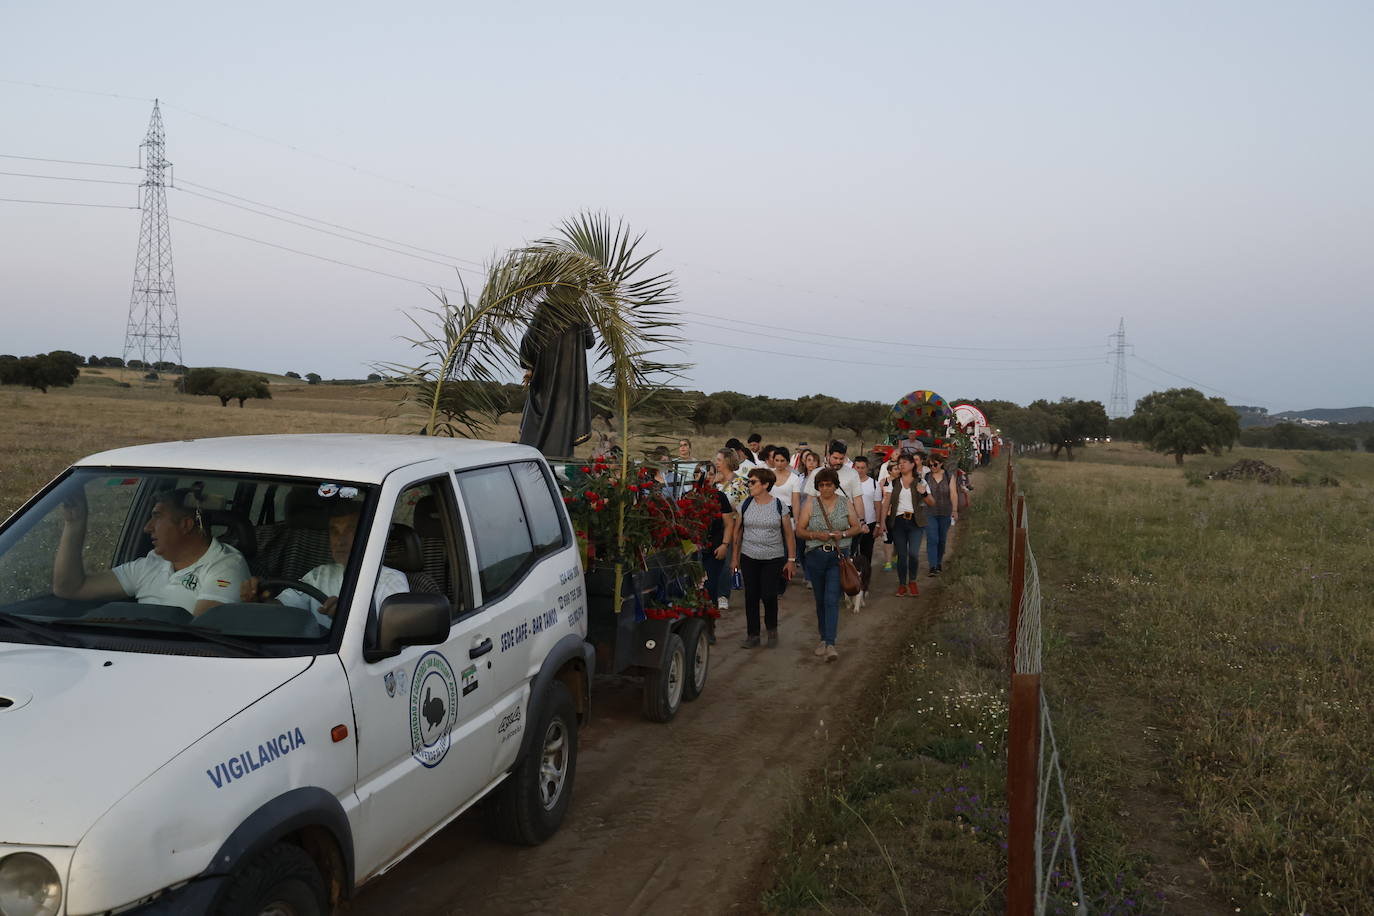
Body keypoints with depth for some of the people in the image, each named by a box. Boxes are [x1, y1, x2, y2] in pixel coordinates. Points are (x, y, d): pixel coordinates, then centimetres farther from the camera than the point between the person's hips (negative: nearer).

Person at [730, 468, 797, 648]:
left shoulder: (779, 506, -3)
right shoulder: (746, 505, 3)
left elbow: (789, 535, 0)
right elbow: (738, 532, 10)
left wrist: (791, 559, -3)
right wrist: (735, 556, 8)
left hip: (773, 559, -2)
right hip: (749, 558, 2)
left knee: (769, 595, -3)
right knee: (751, 596, 3)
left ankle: (772, 630, 22)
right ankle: (752, 635, 14)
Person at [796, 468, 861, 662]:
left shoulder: (846, 503, 4)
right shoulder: (811, 505, 4)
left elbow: (857, 527, 8)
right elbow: (799, 529, 4)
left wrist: (843, 533, -11)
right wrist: (815, 535, -13)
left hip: (838, 556, -2)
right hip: (816, 556, 2)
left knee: (832, 599, -13)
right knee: (820, 600, 11)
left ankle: (830, 643, -18)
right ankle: (824, 639, 25)